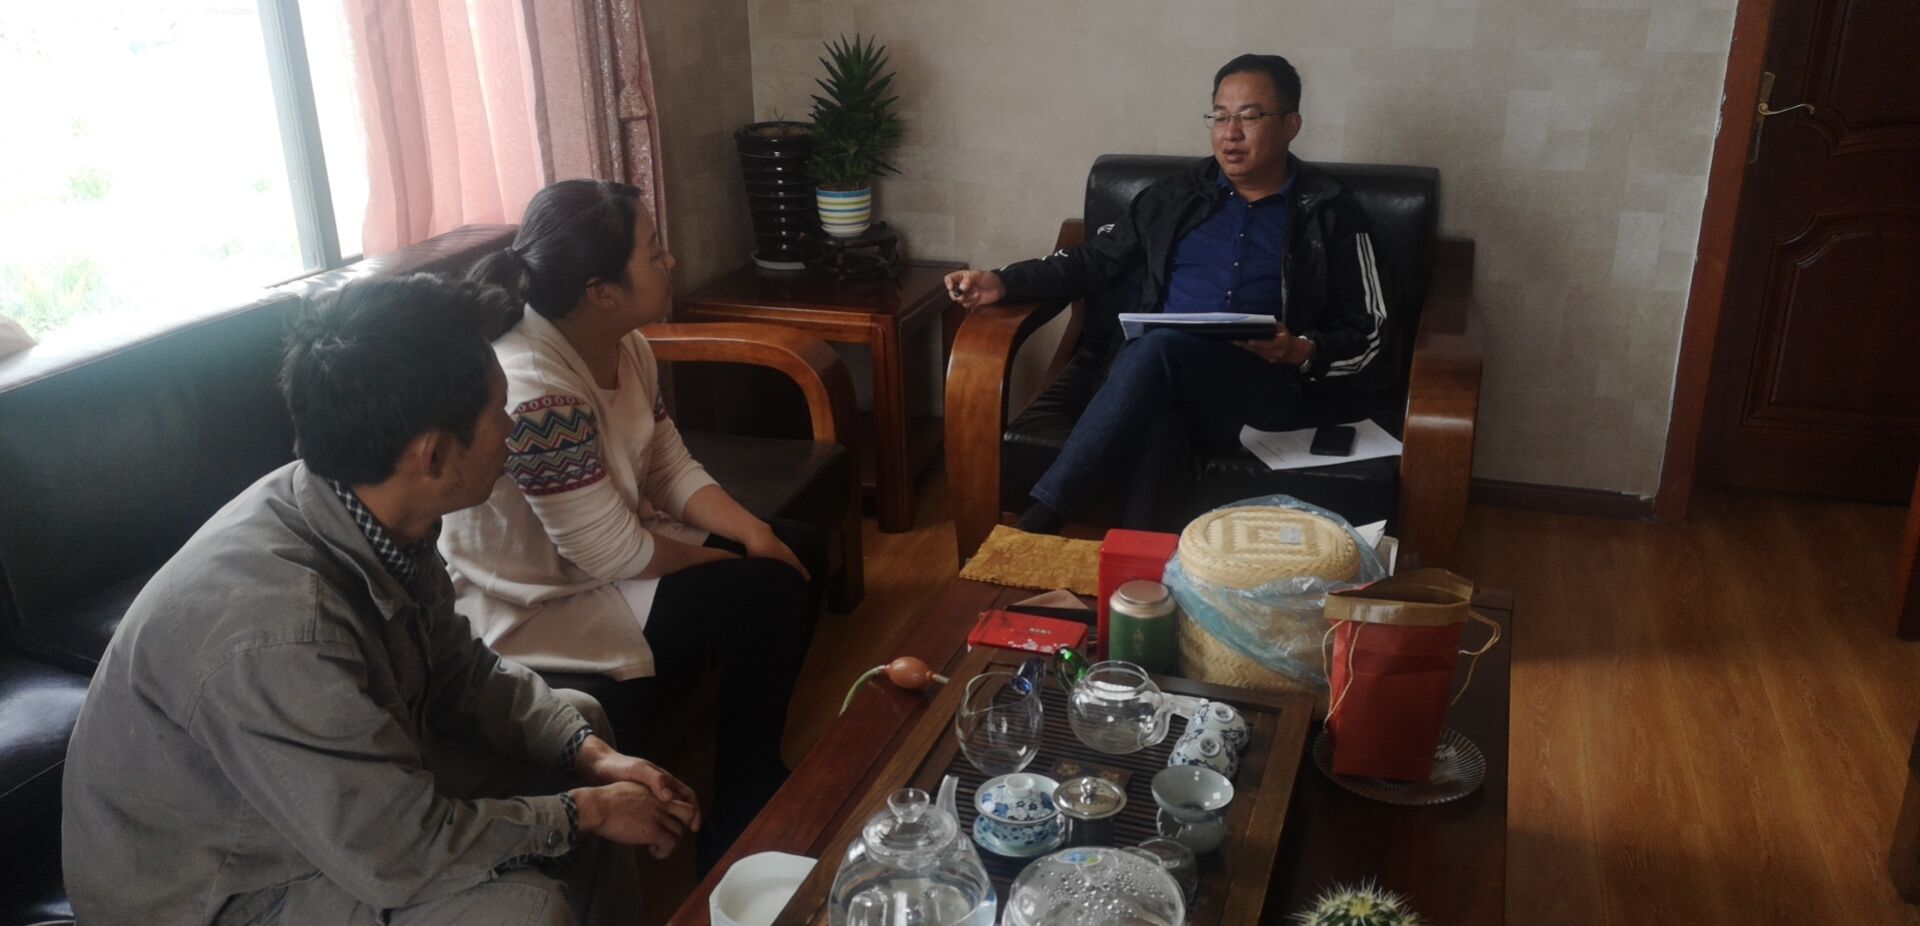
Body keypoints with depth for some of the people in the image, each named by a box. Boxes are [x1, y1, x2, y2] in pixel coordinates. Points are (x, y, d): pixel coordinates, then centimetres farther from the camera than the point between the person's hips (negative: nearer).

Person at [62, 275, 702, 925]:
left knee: (579, 718, 9)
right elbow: (398, 858, -29)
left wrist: (589, 750, -10)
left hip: (333, 791, 8)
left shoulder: (370, 512, -14)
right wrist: (586, 812, -18)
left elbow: (460, 670, 2)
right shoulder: (275, 638, -38)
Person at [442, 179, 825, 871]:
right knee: (763, 595, -16)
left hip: (605, 559, 10)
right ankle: (735, 836, 5)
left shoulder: (624, 346, -3)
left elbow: (672, 470, 4)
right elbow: (616, 554, -27)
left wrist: (752, 532, -13)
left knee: (800, 552, 5)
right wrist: (730, 557, -11)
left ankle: (760, 776, 20)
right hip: (538, 613, -10)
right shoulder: (534, 390, -32)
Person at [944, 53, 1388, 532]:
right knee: (1152, 425, -37)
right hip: (1157, 370, 2)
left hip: (1262, 391, -2)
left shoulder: (1329, 214, 11)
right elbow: (1095, 261, 21)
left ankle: (1036, 527, -35)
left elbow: (1365, 332, 11)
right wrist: (1005, 282, 5)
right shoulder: (1178, 195, 19)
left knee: (1156, 350, -35)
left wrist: (1304, 351, -12)